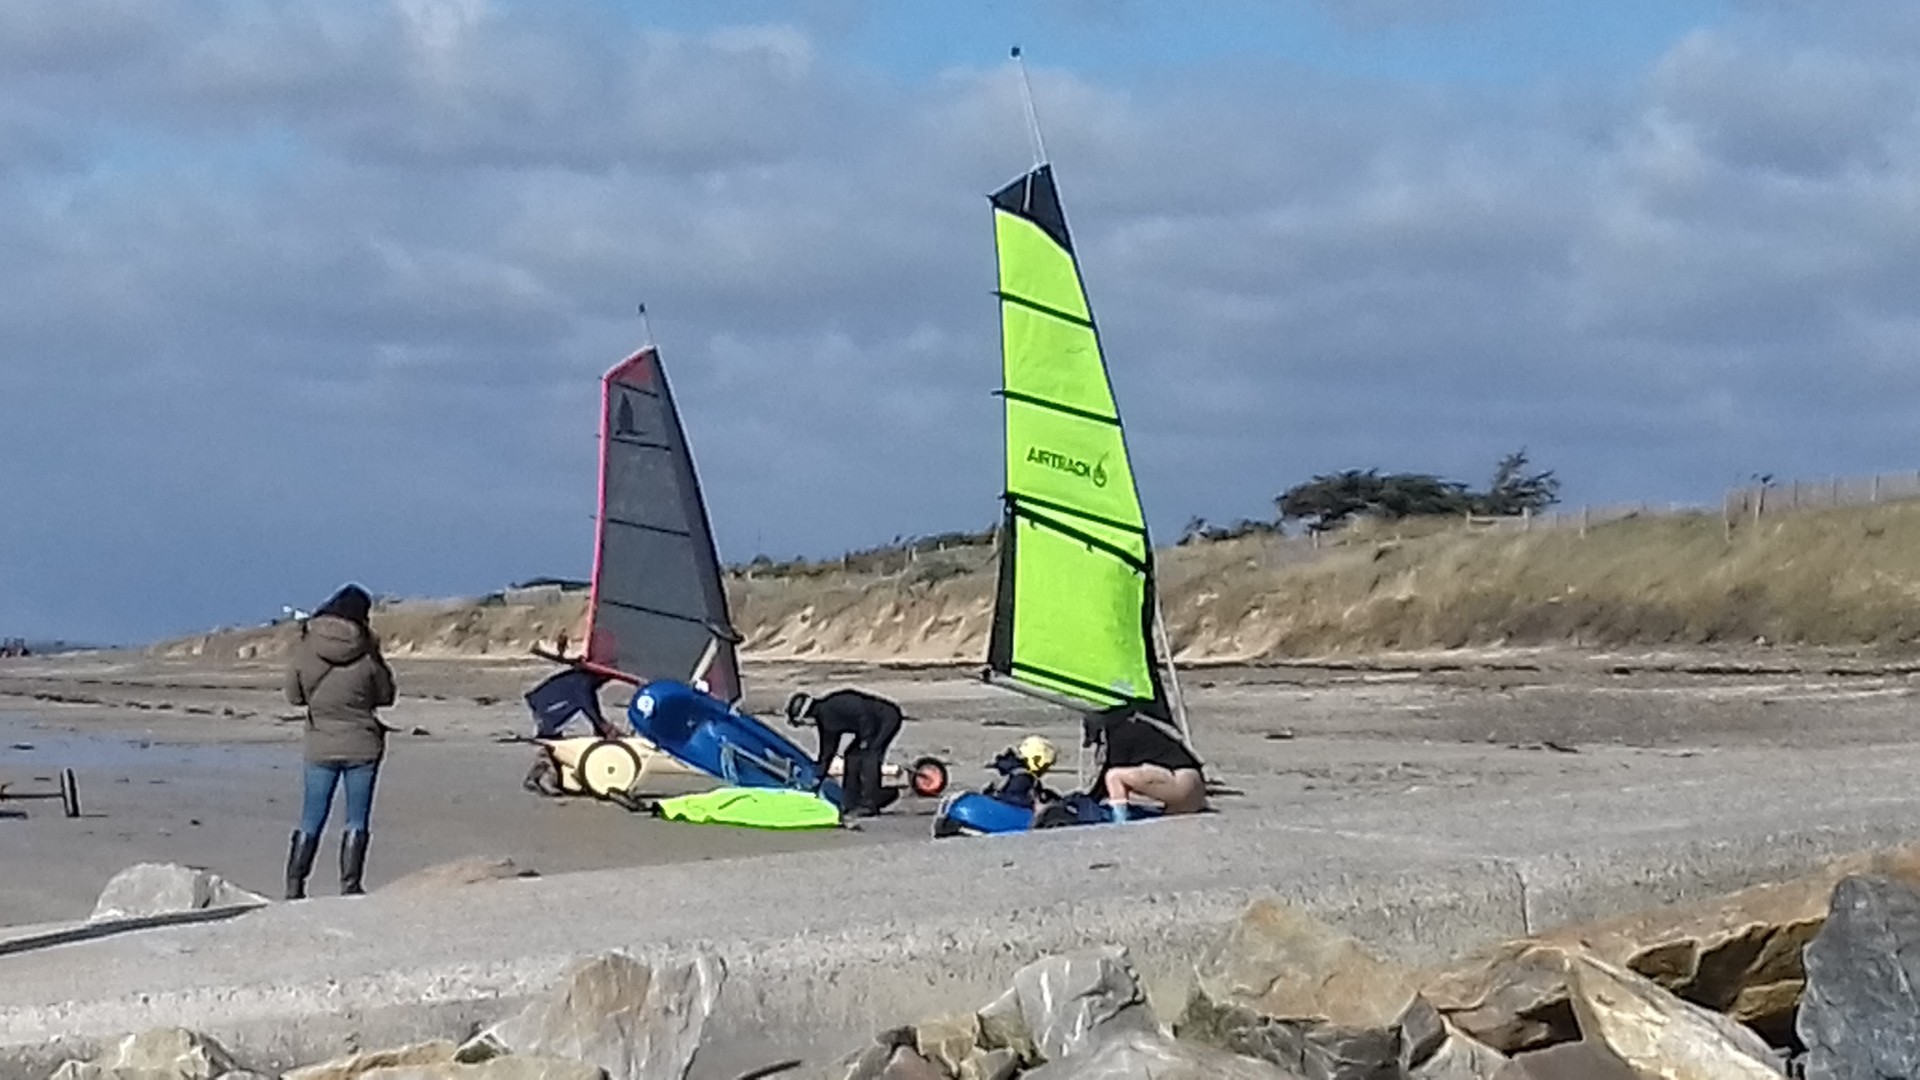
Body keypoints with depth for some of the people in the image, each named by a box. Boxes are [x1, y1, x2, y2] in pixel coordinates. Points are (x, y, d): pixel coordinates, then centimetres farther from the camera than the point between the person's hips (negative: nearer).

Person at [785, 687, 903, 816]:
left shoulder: (832, 705, -22)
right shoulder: (824, 720, 9)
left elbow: (862, 712, -30)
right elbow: (828, 749, 18)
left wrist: (865, 740, -23)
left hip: (887, 717, -10)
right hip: (875, 723, 10)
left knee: (868, 756, -18)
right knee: (852, 756, 6)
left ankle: (869, 805, -17)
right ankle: (851, 804, 9)